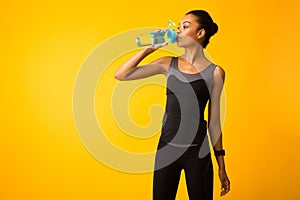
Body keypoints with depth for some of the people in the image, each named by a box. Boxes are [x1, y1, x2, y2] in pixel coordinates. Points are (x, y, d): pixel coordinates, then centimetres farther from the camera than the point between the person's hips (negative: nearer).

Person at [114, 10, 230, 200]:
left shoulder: (214, 72, -3)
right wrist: (149, 49, -5)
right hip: (167, 148, 3)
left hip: (197, 152, -2)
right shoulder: (169, 64, 4)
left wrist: (221, 166, 4)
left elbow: (214, 121, 2)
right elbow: (120, 75, 0)